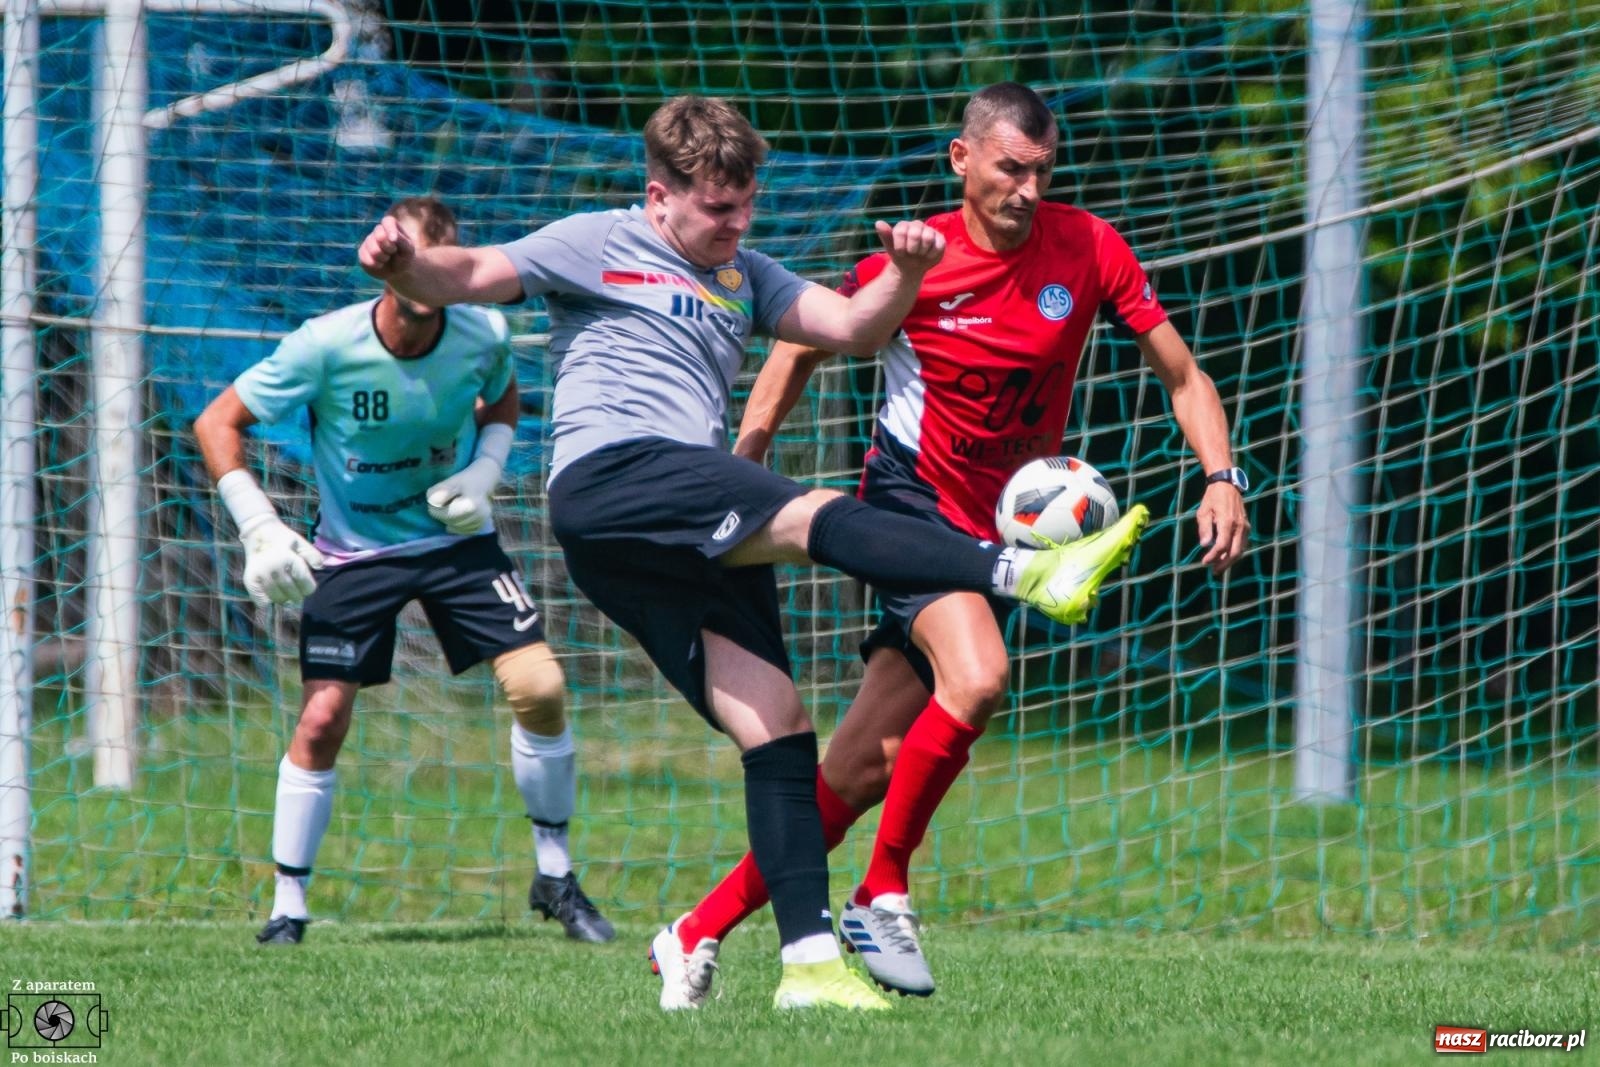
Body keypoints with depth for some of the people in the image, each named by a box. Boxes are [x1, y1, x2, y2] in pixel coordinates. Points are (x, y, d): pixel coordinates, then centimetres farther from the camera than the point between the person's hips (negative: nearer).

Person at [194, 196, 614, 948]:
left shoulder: (482, 336, -13)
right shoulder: (328, 347, -22)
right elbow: (217, 423, -13)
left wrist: (483, 474, -8)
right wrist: (260, 530, -23)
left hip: (456, 540, 2)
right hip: (353, 551, -2)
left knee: (540, 687, -12)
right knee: (321, 721, -11)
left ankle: (554, 876, 6)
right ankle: (288, 907, 5)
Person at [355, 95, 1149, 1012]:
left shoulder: (745, 276, 27)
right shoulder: (597, 247, 9)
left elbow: (852, 326, 19)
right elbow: (464, 279, 3)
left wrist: (903, 276, -2)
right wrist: (403, 263, -19)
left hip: (693, 540, 8)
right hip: (611, 477, -8)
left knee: (776, 730, -4)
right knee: (818, 518, -28)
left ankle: (810, 957, -8)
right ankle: (1030, 574, -44)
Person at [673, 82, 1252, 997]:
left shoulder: (1089, 251, -4)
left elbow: (1183, 376, 4)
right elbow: (807, 343, 7)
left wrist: (1222, 477, -11)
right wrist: (745, 453, -3)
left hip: (1002, 534, 4)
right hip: (911, 499, -4)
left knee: (863, 770, 1)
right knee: (977, 678, -31)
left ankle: (699, 933, 11)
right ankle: (882, 897, -16)